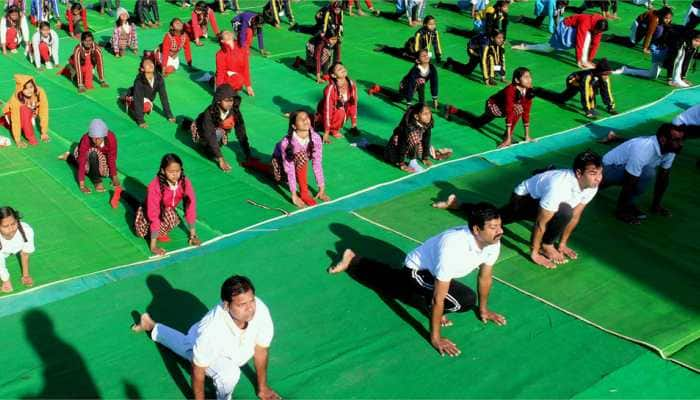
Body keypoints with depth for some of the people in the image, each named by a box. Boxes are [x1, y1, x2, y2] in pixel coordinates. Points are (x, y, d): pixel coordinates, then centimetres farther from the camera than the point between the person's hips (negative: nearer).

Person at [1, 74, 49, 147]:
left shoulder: (40, 93, -31)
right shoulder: (15, 99, -35)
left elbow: (43, 113, -27)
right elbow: (15, 120, -35)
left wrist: (44, 133, -26)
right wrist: (18, 140, -36)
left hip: (30, 113, 7)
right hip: (12, 113, -7)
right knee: (24, 110, -32)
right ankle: (30, 137, -25)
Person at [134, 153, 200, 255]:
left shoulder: (185, 182, -25)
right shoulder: (155, 187, -35)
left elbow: (190, 207, -18)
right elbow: (154, 215, -37)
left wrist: (193, 235, -18)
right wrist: (153, 245, -38)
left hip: (167, 212, 2)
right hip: (148, 211, -2)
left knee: (172, 216, -33)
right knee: (141, 232, -29)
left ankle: (160, 231, -2)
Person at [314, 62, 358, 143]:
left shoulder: (352, 84, -17)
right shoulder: (330, 89, -32)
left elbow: (353, 104, -8)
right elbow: (327, 110, -31)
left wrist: (354, 126, -5)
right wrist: (326, 134, -29)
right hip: (323, 114, -8)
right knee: (340, 111, -32)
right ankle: (333, 130, -6)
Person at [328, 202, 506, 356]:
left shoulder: (493, 242, -24)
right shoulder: (452, 247, -45)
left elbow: (485, 277, -5)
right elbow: (438, 297, -40)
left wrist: (483, 309, 4)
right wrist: (435, 337, -34)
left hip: (432, 267, 7)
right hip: (417, 269, -7)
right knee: (466, 300, -22)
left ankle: (353, 260, 51)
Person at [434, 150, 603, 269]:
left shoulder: (592, 186, -20)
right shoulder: (559, 186, -42)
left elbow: (575, 216, -5)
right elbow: (540, 223, -33)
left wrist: (562, 244, 1)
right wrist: (534, 253, -24)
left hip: (540, 198, 7)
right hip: (524, 197, -7)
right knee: (563, 211, -35)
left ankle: (455, 204, 47)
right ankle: (546, 246, -7)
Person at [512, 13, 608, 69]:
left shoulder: (599, 25, -17)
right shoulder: (585, 23, -40)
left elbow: (596, 43, -9)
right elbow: (579, 42, -42)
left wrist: (590, 59, -10)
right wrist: (579, 61, -41)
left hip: (574, 29, 9)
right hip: (565, 27, -9)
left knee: (549, 48, 13)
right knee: (587, 36, -32)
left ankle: (525, 46, 23)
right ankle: (584, 61, -28)